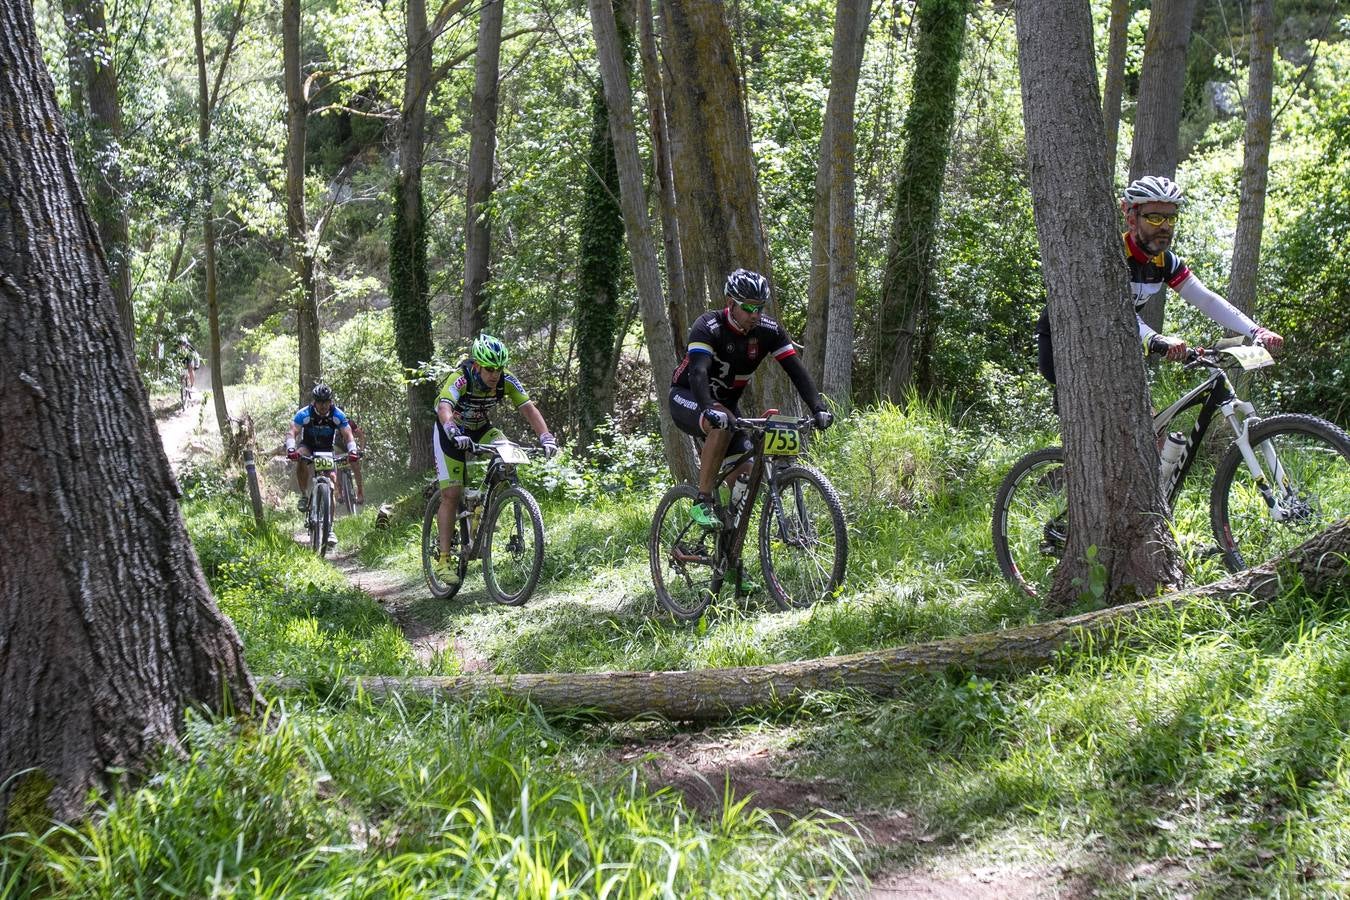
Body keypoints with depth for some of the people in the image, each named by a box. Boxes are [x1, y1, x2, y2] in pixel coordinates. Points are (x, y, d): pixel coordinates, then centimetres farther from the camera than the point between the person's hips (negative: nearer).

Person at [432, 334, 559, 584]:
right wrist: (454, 433, -67)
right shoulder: (459, 379, -32)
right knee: (451, 494, -11)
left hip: (480, 429, 4)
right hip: (451, 433, -4)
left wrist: (545, 437, -40)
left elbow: (529, 409, -24)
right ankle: (444, 558, -6)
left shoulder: (506, 381, -20)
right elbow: (444, 409, -48)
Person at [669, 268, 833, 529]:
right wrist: (709, 410, -58)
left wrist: (818, 409, -32)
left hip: (726, 402, 5)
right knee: (722, 423, -37)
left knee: (744, 472, -11)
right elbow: (698, 371, -41)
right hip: (688, 398, -5)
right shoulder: (708, 327, -26)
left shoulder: (768, 330, -12)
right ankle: (703, 502, -31)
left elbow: (797, 370, -17)